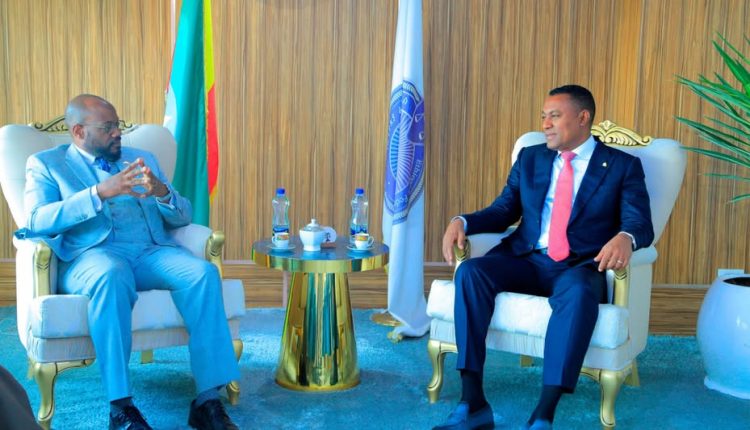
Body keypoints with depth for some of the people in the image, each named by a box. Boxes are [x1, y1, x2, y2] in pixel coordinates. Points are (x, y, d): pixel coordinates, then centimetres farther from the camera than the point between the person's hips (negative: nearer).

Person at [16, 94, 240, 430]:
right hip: (92, 255, -3)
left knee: (203, 273, -27)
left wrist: (163, 193, -6)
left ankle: (207, 400, -26)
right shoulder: (46, 163, 13)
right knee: (111, 275, -39)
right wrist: (99, 193, -17)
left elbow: (182, 217, 18)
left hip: (152, 251, 4)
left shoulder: (141, 159, 24)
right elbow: (36, 221, -6)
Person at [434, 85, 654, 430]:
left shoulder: (623, 166, 8)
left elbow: (641, 224, -3)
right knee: (470, 271, -27)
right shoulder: (530, 158, 19)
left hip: (580, 267, -3)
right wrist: (462, 221, -5)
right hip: (527, 260, 3)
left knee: (578, 291, -39)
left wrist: (625, 238, -28)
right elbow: (503, 210, 15)